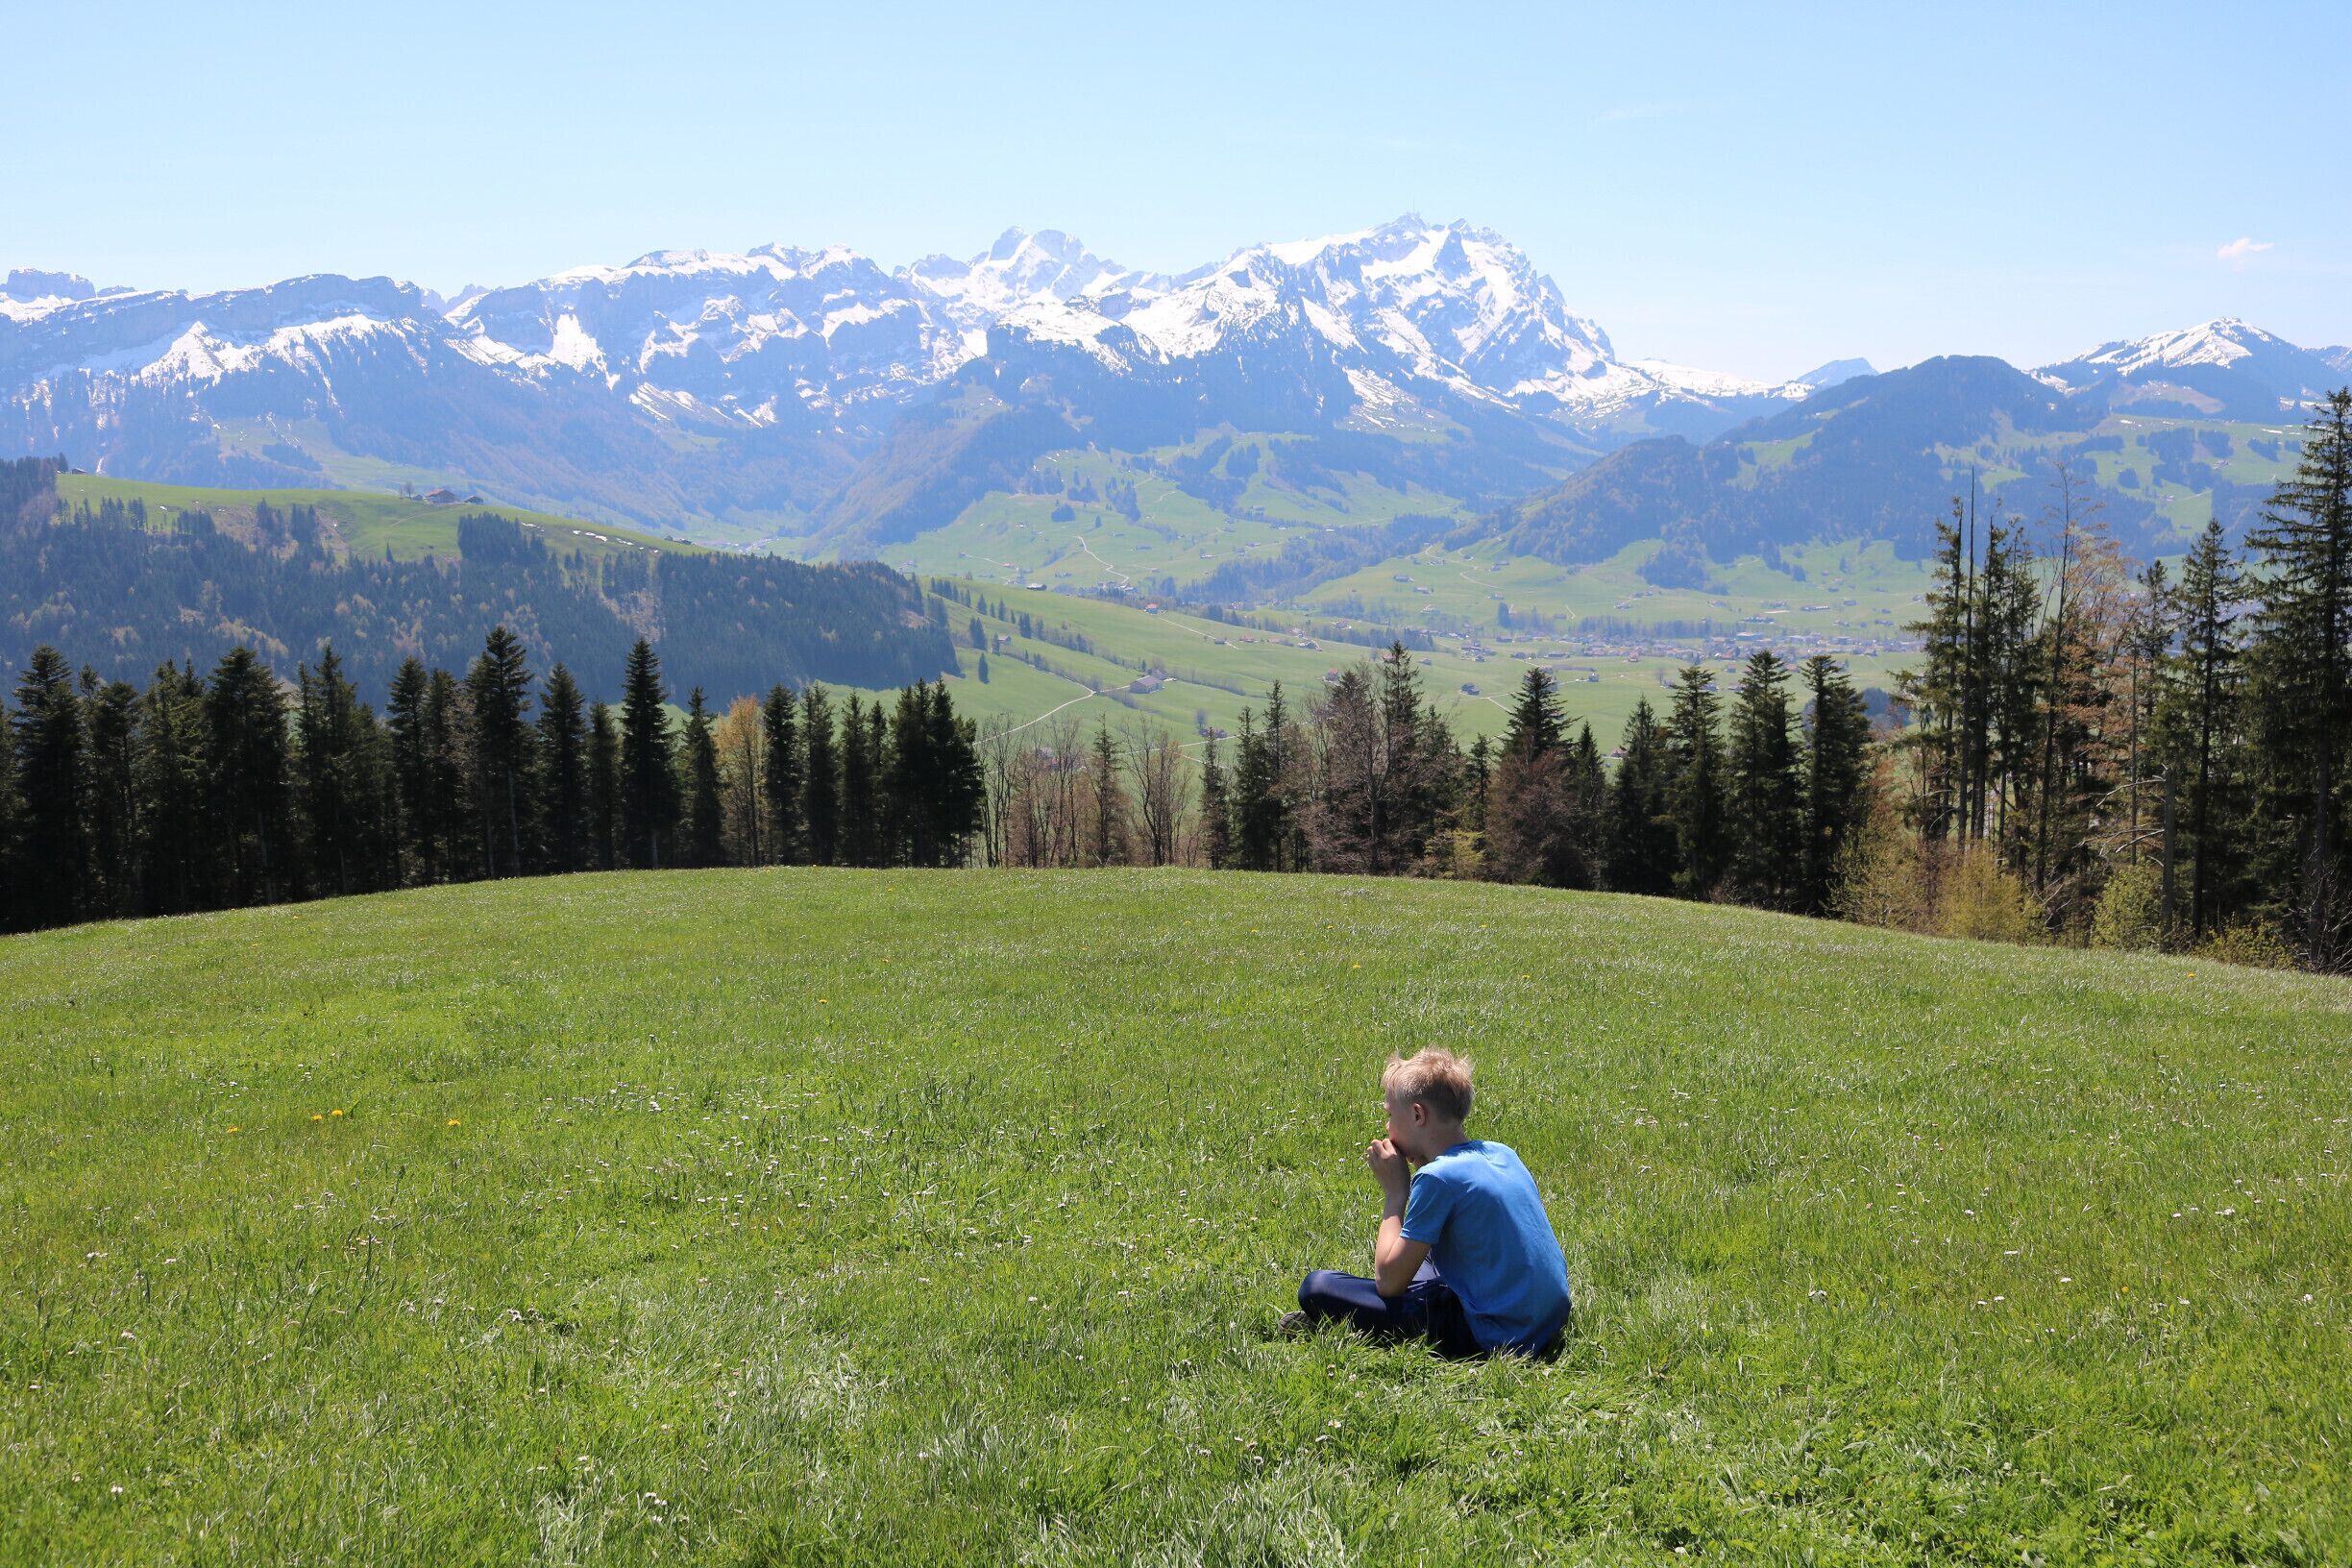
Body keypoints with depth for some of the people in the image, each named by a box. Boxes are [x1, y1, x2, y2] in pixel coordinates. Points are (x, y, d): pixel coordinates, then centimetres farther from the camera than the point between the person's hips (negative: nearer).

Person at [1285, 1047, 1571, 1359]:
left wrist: (1395, 1193, -3)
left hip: (1491, 1339, -9)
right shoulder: (1502, 1153, 6)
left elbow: (1388, 1281, -12)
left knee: (1318, 1288, -13)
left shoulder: (1438, 1176, -17)